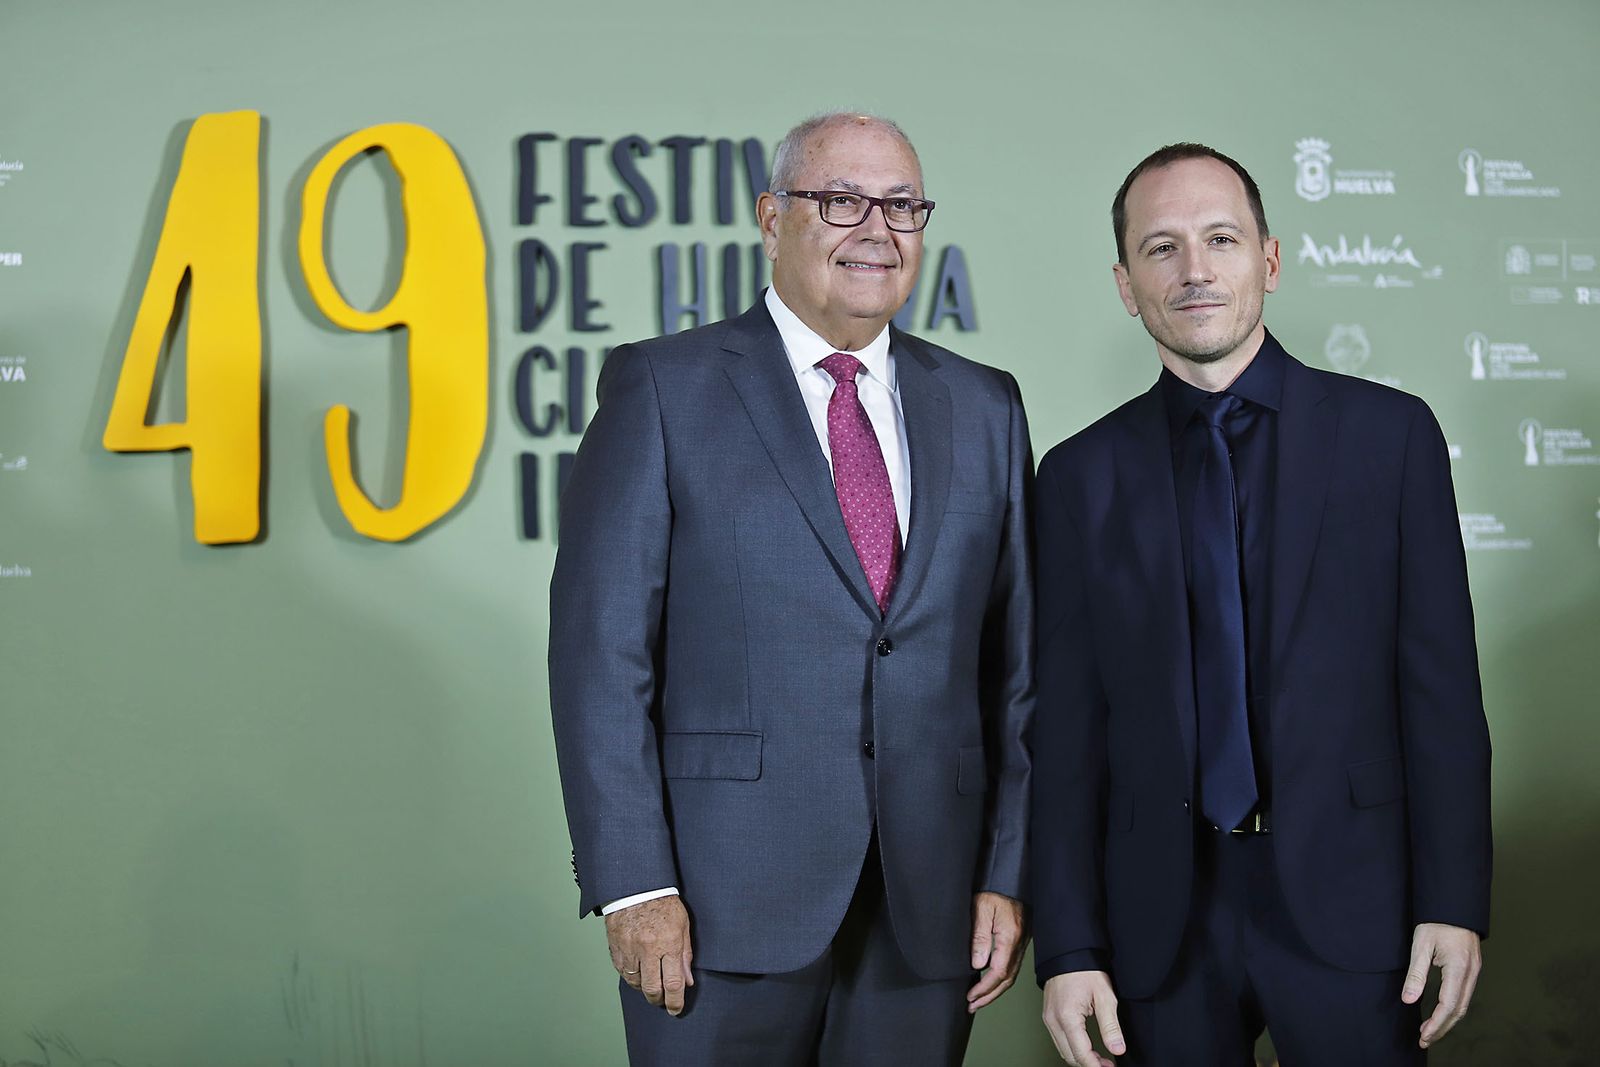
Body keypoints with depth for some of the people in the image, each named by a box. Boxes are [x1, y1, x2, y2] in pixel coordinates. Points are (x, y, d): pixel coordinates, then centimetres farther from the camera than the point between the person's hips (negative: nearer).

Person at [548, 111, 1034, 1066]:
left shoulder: (984, 407, 11)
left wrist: (1009, 872, 3)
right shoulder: (663, 388, -1)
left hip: (929, 907, 4)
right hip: (727, 899, -3)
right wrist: (633, 882, -12)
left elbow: (1015, 658, 9)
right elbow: (601, 649, -6)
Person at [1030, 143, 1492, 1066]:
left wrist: (1454, 901, -5)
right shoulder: (1083, 472, 2)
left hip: (1346, 898, -1)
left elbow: (1441, 687, 0)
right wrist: (1069, 947, -2)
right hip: (1163, 916, 1)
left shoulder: (1390, 433, 0)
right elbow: (1068, 724, 1)